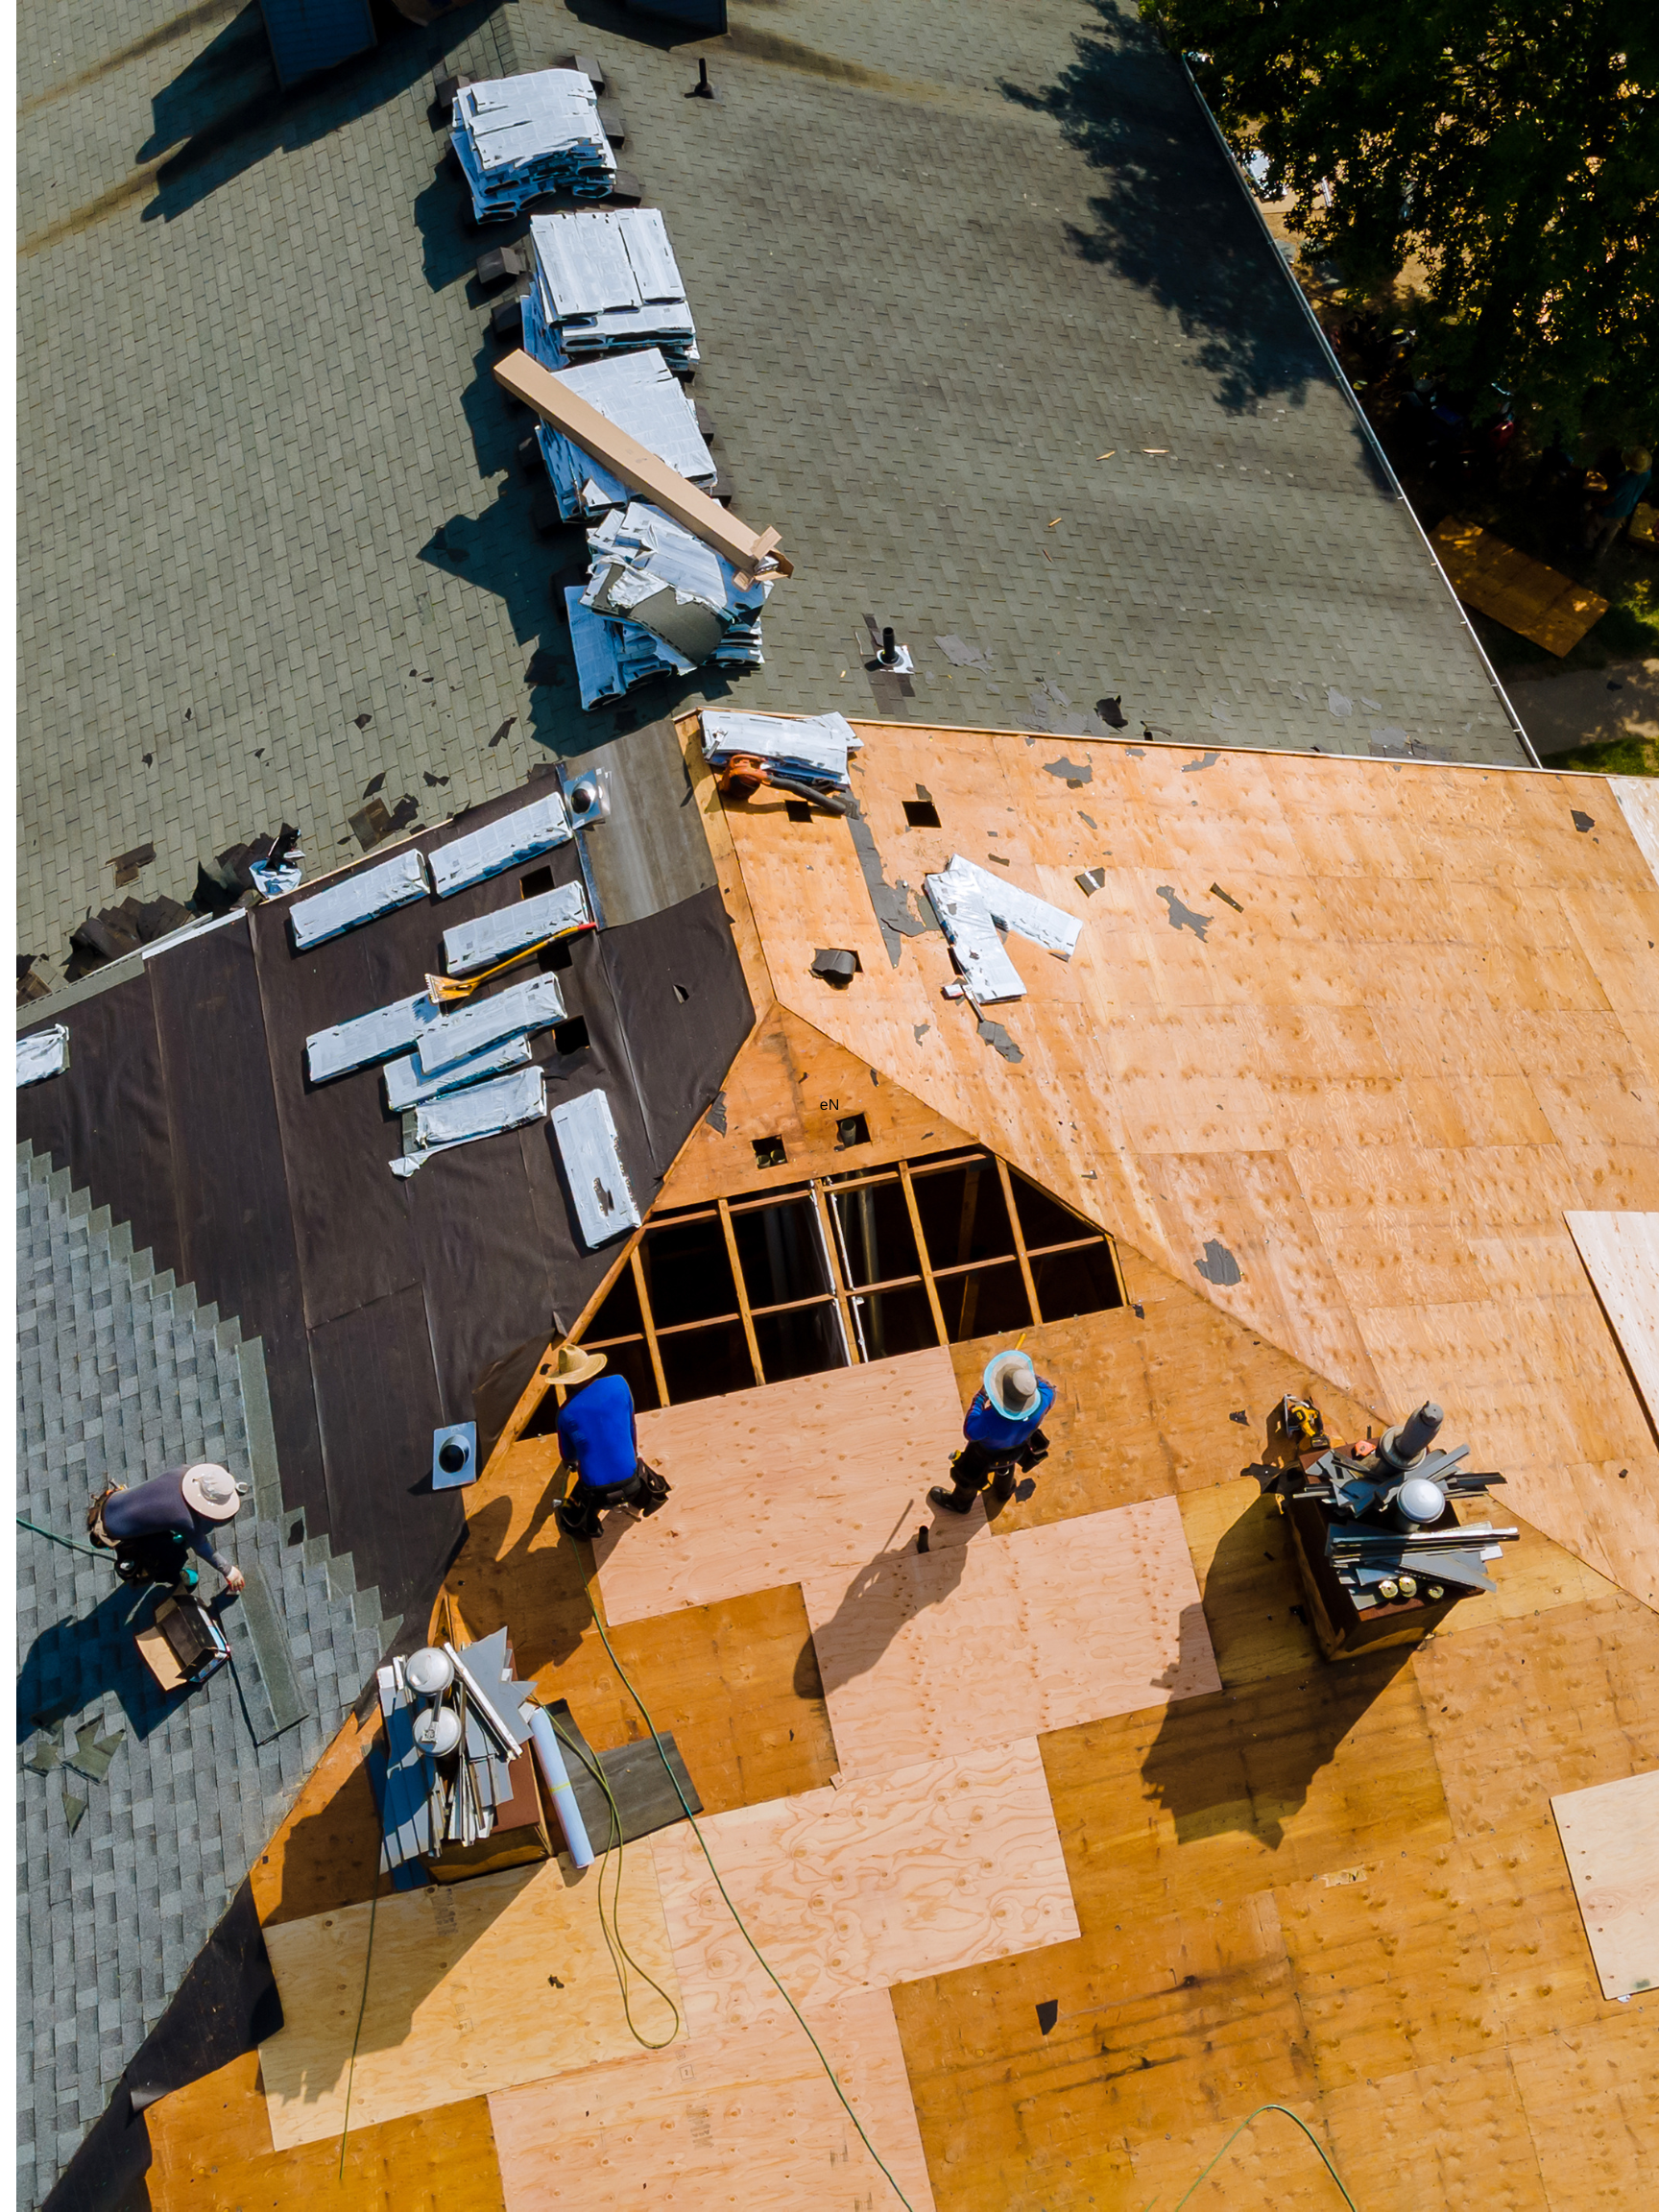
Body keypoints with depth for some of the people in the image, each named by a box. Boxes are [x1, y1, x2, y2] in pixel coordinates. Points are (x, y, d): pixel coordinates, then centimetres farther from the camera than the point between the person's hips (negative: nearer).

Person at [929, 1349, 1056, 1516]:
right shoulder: (1042, 1402, -39)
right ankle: (1003, 1491, 69)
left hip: (986, 1453, -4)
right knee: (1006, 1465, 38)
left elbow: (969, 1432, -28)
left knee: (969, 1475, 29)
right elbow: (1049, 1391, -14)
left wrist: (978, 1402, -21)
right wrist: (1032, 1374, -10)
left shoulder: (991, 1420, -50)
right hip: (1017, 1447, 4)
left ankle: (960, 1503, 60)